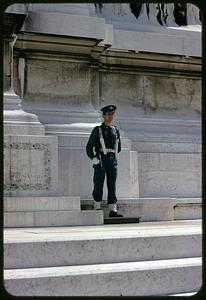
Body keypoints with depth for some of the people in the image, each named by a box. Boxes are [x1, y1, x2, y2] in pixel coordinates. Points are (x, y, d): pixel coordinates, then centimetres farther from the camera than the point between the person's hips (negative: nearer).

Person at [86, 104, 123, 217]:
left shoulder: (115, 130, 14)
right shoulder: (97, 130, 4)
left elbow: (119, 147, 27)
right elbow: (89, 147, 3)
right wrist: (93, 158, -8)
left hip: (112, 160, 3)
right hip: (100, 161, -3)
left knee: (112, 185, 1)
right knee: (98, 184, -4)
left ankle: (113, 210, 0)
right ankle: (97, 208, 8)